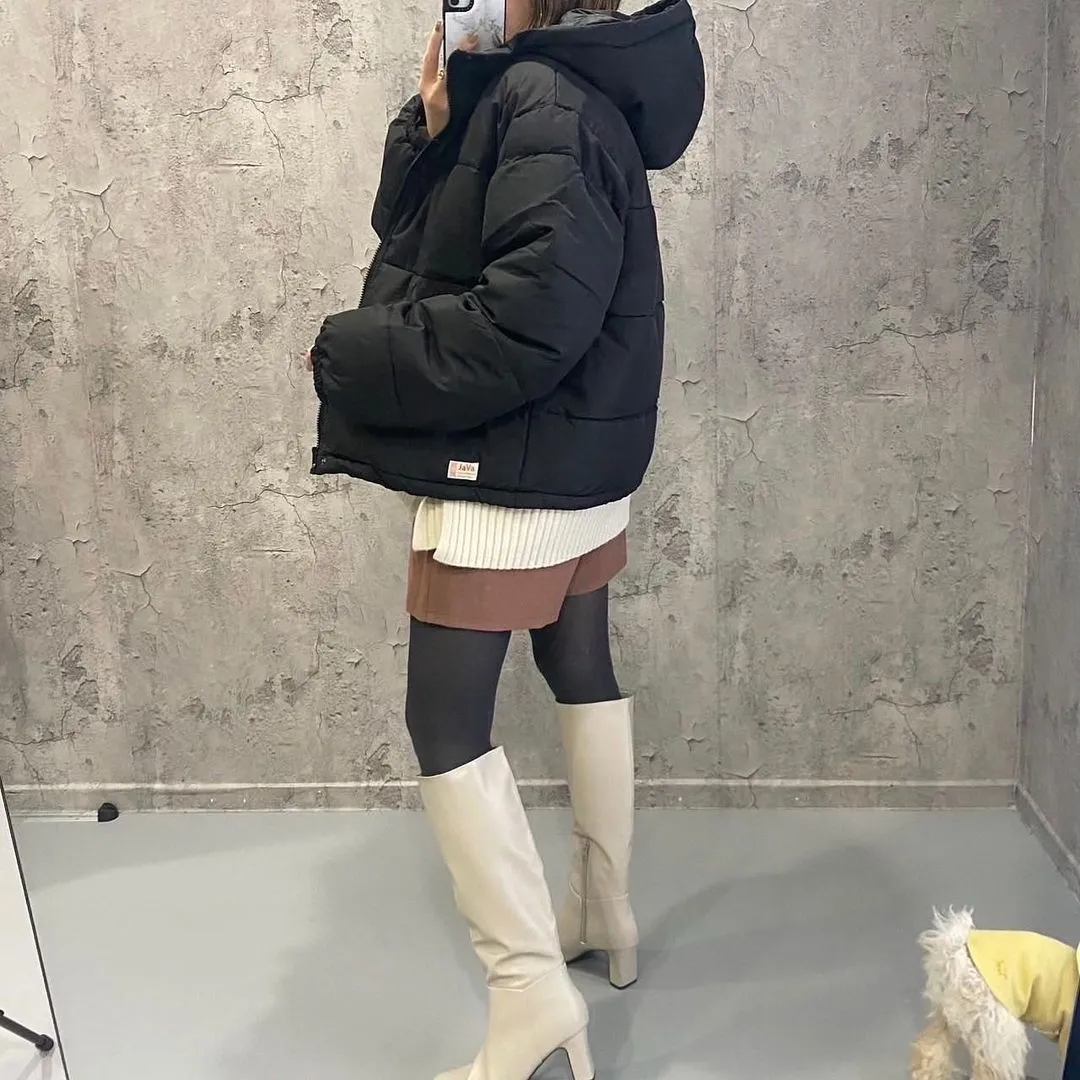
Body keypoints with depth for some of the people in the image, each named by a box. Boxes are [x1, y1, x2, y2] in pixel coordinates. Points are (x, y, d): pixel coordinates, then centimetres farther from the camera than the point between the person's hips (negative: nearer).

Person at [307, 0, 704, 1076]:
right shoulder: (521, 96, 12)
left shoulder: (546, 102, -19)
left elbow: (529, 317, -28)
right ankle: (606, 910, 35)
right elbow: (413, 245, 11)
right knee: (582, 672, 18)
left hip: (512, 472, -10)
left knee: (445, 718, -3)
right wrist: (430, 129, -6)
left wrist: (349, 353, -18)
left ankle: (531, 984, 2)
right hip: (578, 463, 10)